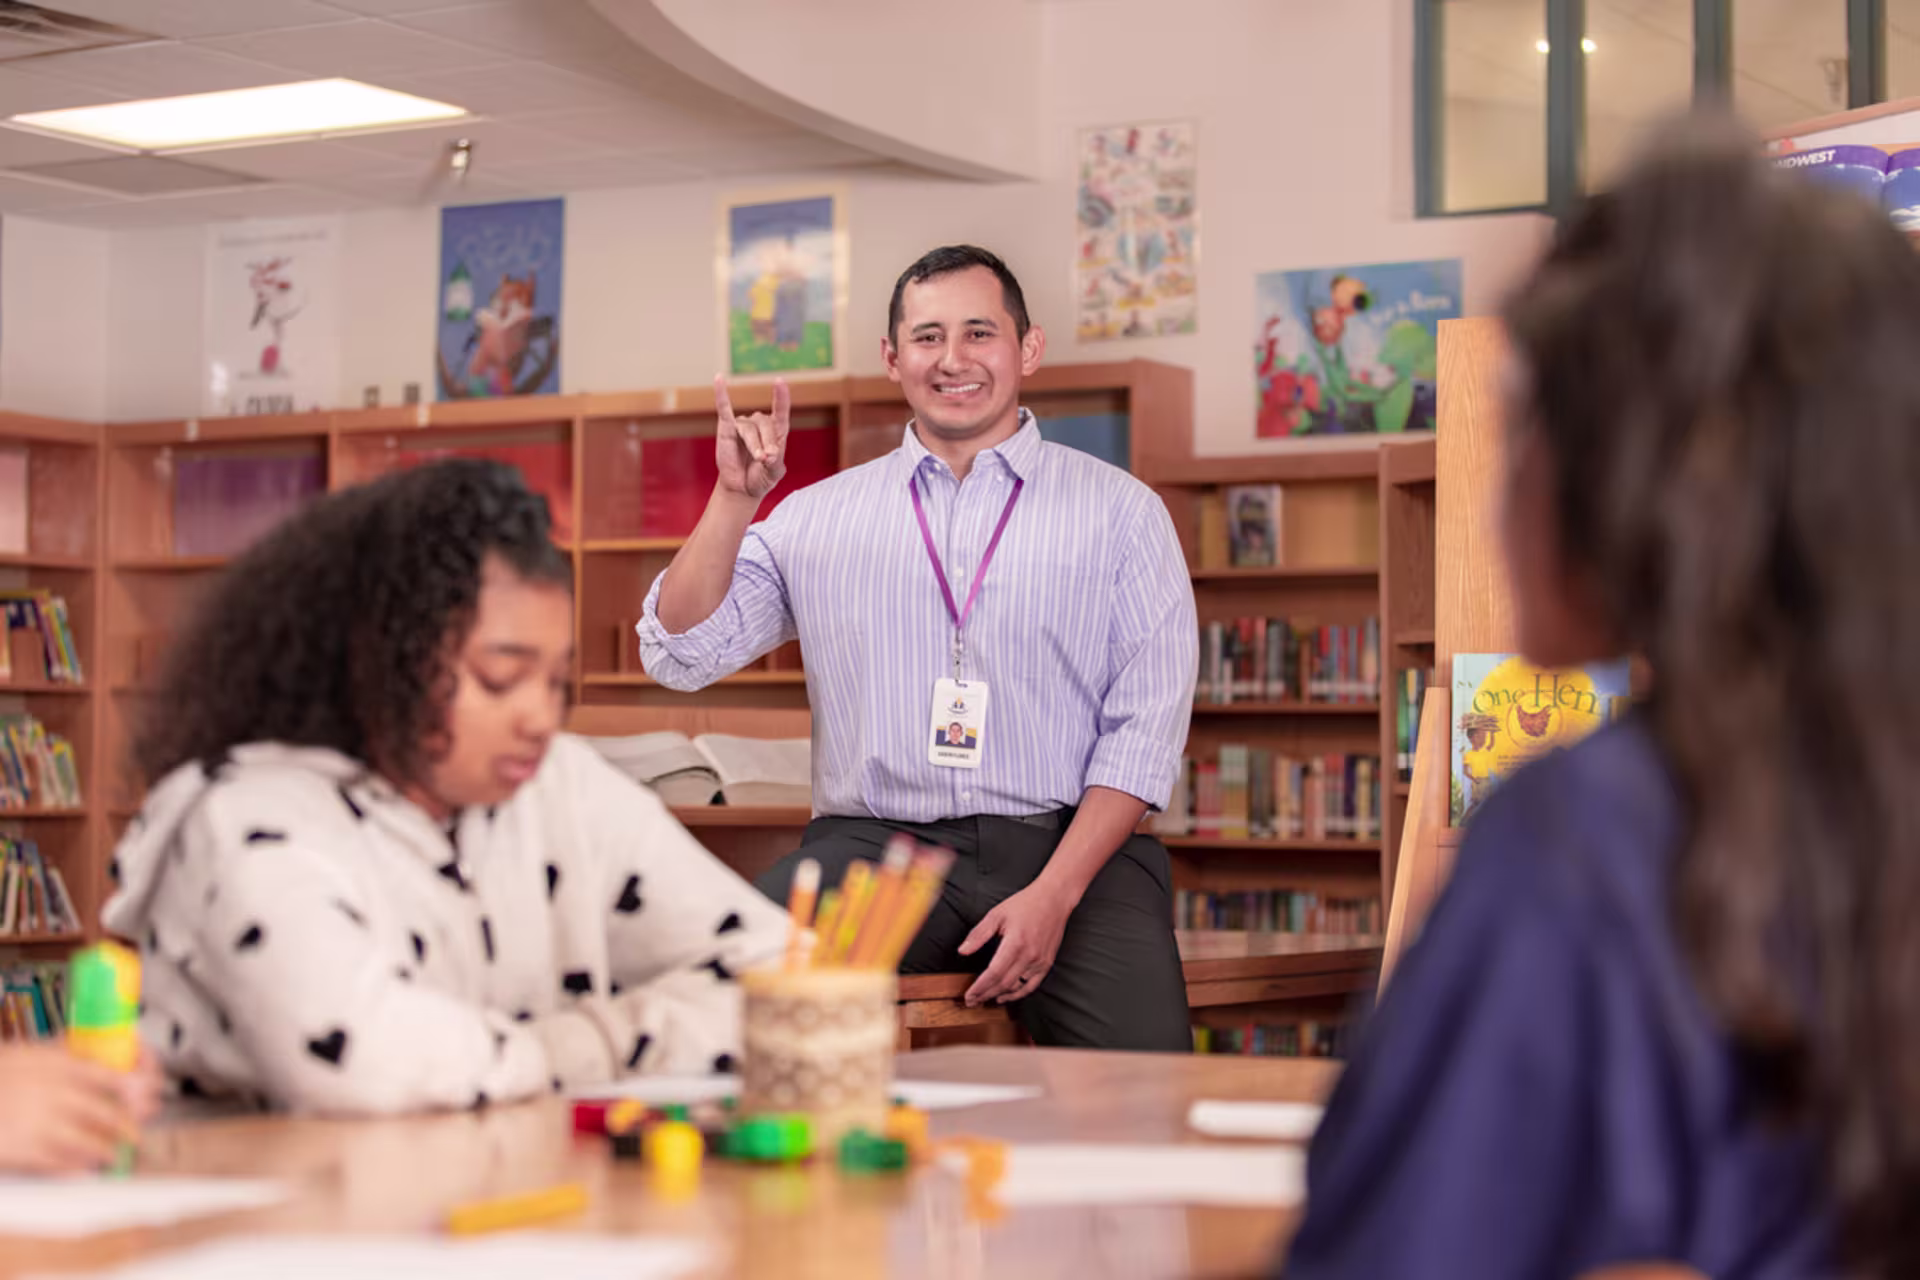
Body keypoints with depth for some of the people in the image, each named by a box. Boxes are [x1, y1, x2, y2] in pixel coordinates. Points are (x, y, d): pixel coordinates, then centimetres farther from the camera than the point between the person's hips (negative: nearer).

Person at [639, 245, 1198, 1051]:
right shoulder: (818, 517, 16)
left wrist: (1055, 893, -10)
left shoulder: (1119, 511, 11)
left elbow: (1148, 721, 3)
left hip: (1065, 841, -1)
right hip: (875, 842, 1)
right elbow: (680, 656, 11)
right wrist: (734, 498, -1)